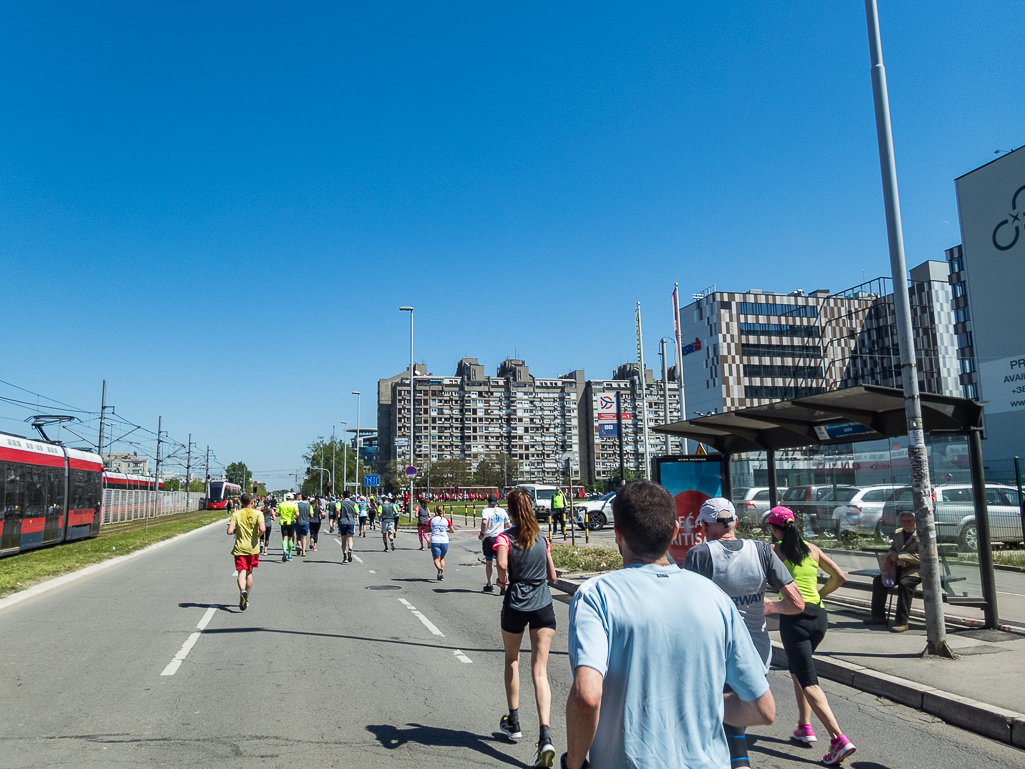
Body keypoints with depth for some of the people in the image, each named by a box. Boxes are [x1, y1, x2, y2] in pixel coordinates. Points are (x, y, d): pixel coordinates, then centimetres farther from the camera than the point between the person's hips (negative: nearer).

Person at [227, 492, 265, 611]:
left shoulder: (236, 514, -2)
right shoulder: (258, 513, -5)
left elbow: (229, 531, -11)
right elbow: (262, 529, -20)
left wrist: (237, 530, 9)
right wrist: (258, 535, 1)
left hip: (239, 548, -1)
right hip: (253, 548, 1)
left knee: (241, 572, -3)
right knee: (249, 573, 15)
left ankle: (242, 591, -32)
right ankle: (246, 599, 23)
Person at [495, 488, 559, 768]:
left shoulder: (505, 537, -7)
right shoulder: (542, 538, 5)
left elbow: (502, 564, -27)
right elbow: (552, 576, 10)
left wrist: (503, 581, -8)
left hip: (515, 605, -2)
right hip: (543, 607, 2)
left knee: (512, 661, 22)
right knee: (540, 671, 0)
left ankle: (513, 722, 35)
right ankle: (545, 736, -15)